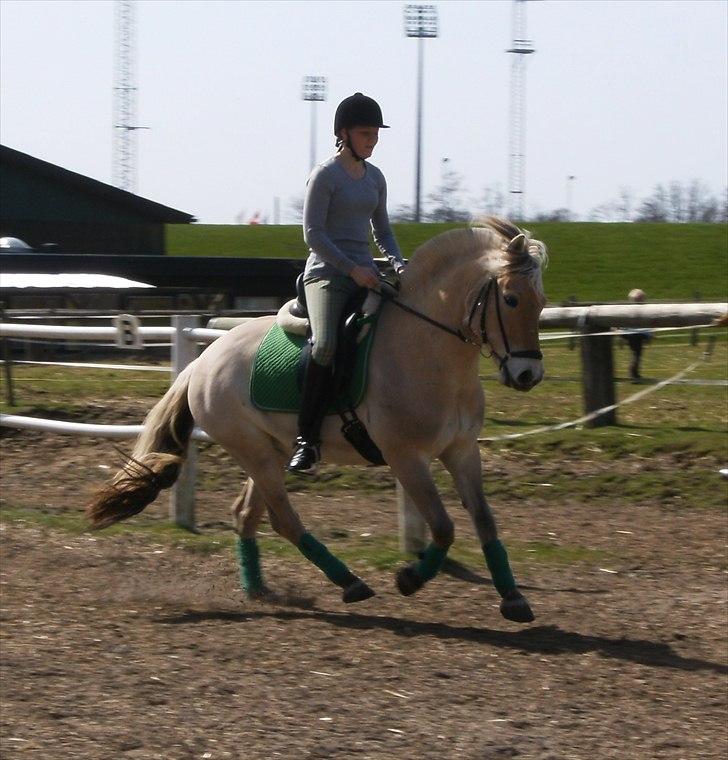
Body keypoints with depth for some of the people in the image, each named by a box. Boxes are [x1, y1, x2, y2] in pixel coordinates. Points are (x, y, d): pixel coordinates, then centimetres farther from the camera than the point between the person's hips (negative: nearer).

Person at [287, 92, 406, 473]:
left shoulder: (375, 177, 16)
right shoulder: (325, 175, -5)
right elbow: (313, 233, -10)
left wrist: (398, 263, 4)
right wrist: (352, 268, -17)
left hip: (365, 274, 7)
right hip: (327, 273, -7)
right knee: (325, 344, -30)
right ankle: (307, 440, -27)